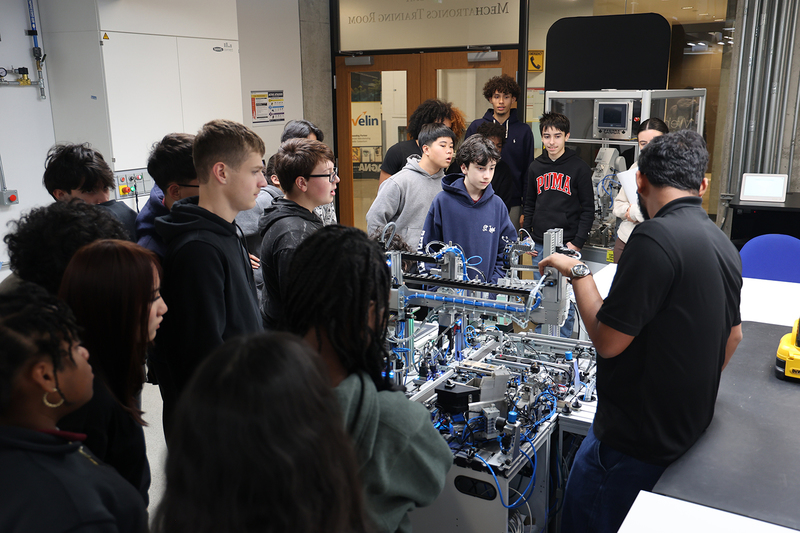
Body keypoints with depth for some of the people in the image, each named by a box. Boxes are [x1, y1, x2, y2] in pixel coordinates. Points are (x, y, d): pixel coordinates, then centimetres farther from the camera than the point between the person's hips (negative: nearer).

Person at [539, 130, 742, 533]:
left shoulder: (655, 237, -23)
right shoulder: (724, 245, 7)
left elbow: (608, 341, -22)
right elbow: (733, 335, 20)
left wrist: (578, 272, -10)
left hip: (639, 438, -9)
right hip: (688, 428, 9)